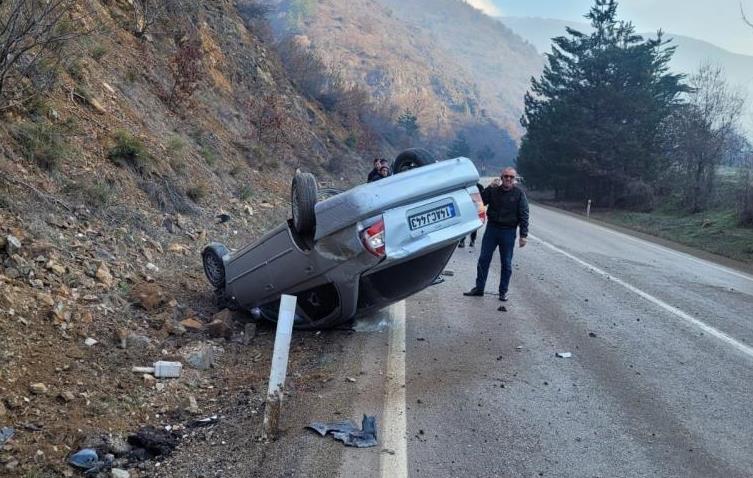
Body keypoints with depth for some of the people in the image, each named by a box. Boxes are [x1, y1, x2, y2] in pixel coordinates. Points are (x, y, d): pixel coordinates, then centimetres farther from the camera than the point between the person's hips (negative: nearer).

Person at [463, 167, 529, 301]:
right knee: (483, 259, 5)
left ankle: (503, 292, 17)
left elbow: (524, 215, -4)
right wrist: (490, 188, -16)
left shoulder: (519, 193, -2)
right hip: (491, 228, 2)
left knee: (506, 264, 6)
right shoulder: (493, 190, 3)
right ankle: (479, 288, 16)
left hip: (509, 231, -2)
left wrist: (524, 235, -10)